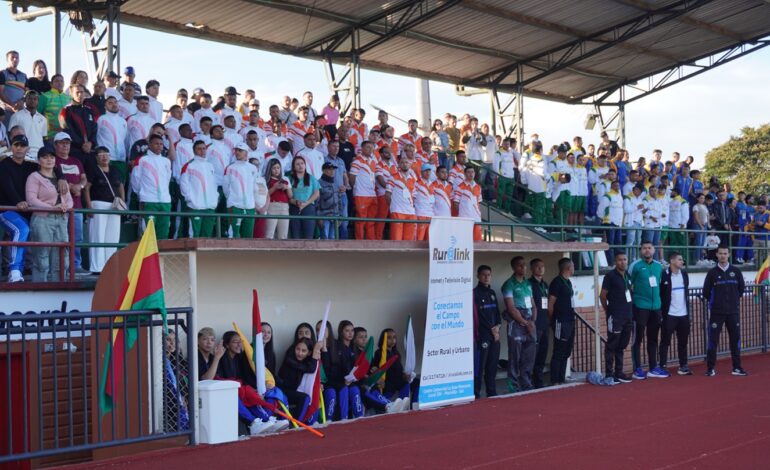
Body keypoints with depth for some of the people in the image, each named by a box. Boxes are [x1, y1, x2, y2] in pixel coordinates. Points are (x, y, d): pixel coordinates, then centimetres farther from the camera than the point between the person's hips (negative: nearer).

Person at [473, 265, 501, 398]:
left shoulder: (492, 292, 17)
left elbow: (497, 312, 16)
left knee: (493, 365, 9)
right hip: (483, 334, -7)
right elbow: (478, 314, -11)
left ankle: (492, 393, 16)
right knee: (479, 365, -8)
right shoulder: (475, 292, -5)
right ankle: (476, 394, -5)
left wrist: (497, 326, -1)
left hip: (495, 334, 7)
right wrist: (491, 329, -8)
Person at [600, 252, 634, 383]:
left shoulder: (628, 276, 12)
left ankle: (619, 372, 20)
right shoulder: (610, 276, -8)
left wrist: (630, 311, 12)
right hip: (615, 317, -7)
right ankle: (609, 374, 1)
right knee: (611, 346, -2)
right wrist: (608, 311, 0)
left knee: (622, 346, 12)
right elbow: (602, 295, -6)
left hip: (628, 316, 7)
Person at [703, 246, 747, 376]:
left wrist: (734, 299, 11)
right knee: (713, 340, -3)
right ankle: (710, 368, 2)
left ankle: (737, 367, 12)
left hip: (733, 312, 2)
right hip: (716, 312, -2)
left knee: (735, 339, 5)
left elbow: (742, 288, 13)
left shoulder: (736, 271, 4)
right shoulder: (712, 272, -1)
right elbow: (706, 292, 3)